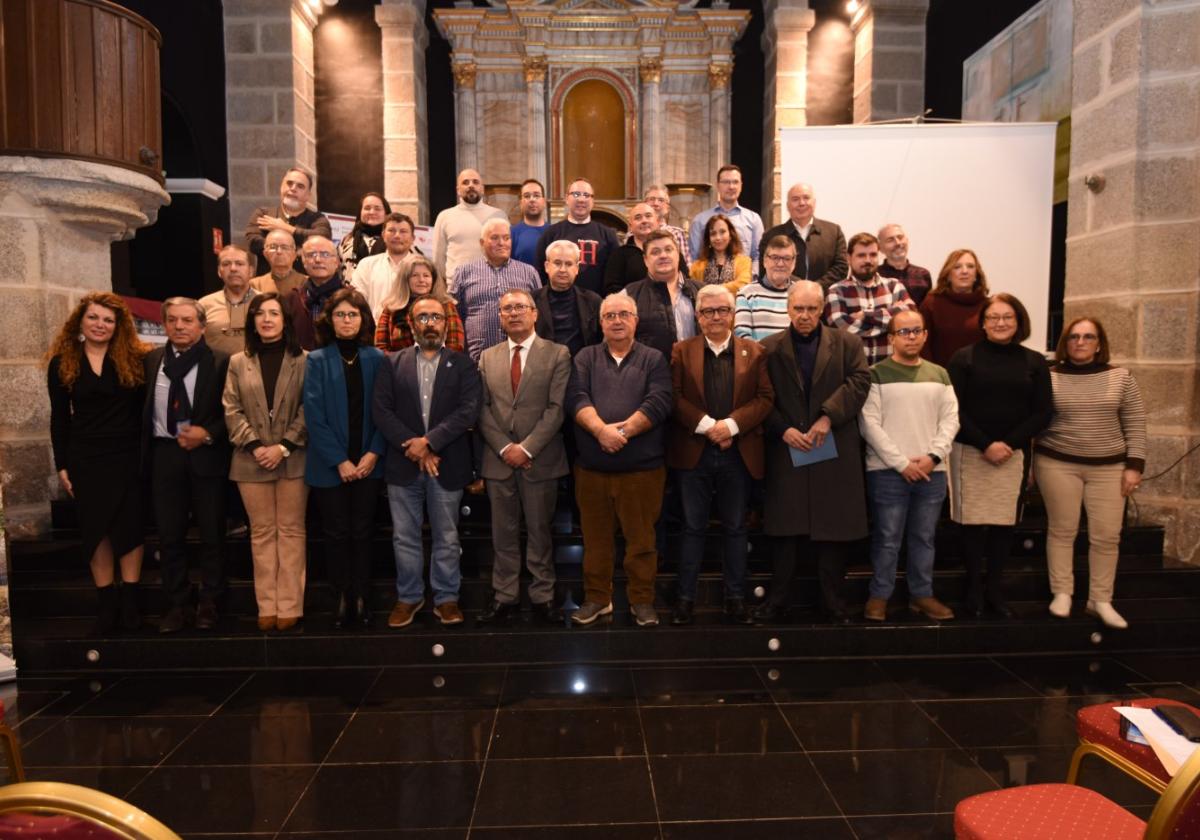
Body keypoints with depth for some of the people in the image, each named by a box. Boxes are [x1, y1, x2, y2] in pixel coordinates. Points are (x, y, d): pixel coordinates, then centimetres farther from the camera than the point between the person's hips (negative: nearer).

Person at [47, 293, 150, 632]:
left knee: (130, 525, 3)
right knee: (95, 528, 6)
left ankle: (130, 599, 13)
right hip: (86, 459, 2)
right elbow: (59, 418, 6)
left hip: (129, 456, -1)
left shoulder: (134, 359, -1)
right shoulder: (62, 363, 3)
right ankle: (106, 601, 16)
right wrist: (62, 465, 2)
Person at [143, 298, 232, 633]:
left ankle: (208, 603, 22)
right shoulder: (151, 360, 7)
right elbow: (142, 408, 9)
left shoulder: (220, 362, -4)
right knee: (169, 534, 9)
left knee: (211, 533, 7)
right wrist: (144, 451, 1)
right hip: (164, 455, 3)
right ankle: (177, 604, 23)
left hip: (206, 455, -3)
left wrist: (207, 434, -15)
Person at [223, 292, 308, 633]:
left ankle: (289, 605, 7)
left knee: (291, 531, 2)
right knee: (262, 533, 7)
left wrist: (284, 447, -13)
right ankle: (266, 606, 13)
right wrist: (254, 446, -10)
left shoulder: (303, 361, 1)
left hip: (293, 460, -2)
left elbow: (309, 410, -4)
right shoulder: (238, 362, 10)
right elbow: (232, 410, 3)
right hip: (252, 461, 3)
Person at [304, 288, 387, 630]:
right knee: (337, 534, 7)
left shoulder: (376, 360, 3)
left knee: (362, 532, 7)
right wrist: (340, 461, -12)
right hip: (330, 466, -1)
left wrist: (373, 453, -11)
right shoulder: (317, 360, 0)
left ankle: (362, 598, 17)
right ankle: (342, 597, 20)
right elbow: (314, 415, -7)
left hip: (368, 463, 1)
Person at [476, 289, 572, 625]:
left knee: (539, 531, 7)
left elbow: (556, 408, -8)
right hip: (499, 459, 3)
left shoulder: (557, 354, 0)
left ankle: (542, 596, 18)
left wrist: (527, 447, -14)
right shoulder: (487, 358, 11)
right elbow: (482, 410, 5)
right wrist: (504, 448, -7)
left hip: (540, 459, -3)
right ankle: (504, 597, 20)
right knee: (503, 534, 9)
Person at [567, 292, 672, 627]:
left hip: (642, 467, -1)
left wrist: (622, 429, -17)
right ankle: (597, 598, 25)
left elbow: (659, 402, -9)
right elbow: (576, 399, -5)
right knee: (595, 537, 11)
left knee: (641, 538, 5)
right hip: (591, 467, 2)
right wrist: (601, 429, -20)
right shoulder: (585, 358, 10)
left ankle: (642, 600, 19)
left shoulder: (654, 359, 5)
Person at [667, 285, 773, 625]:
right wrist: (706, 425, -15)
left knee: (735, 528, 10)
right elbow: (675, 397, -4)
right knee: (693, 528, 7)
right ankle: (685, 597, 15)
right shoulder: (681, 351, 6)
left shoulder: (754, 352, 7)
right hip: (694, 453, -1)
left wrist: (731, 424, -14)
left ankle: (736, 597, 20)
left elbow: (765, 397, -1)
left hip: (739, 454, 1)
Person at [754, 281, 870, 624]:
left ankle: (833, 601, 19)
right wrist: (783, 429, -11)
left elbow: (860, 381, -5)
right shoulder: (769, 348, 7)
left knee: (833, 530, 6)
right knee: (785, 530, 3)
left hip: (835, 451, 1)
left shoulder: (847, 342, 7)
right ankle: (778, 599, 14)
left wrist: (828, 416, -16)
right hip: (787, 450, 0)